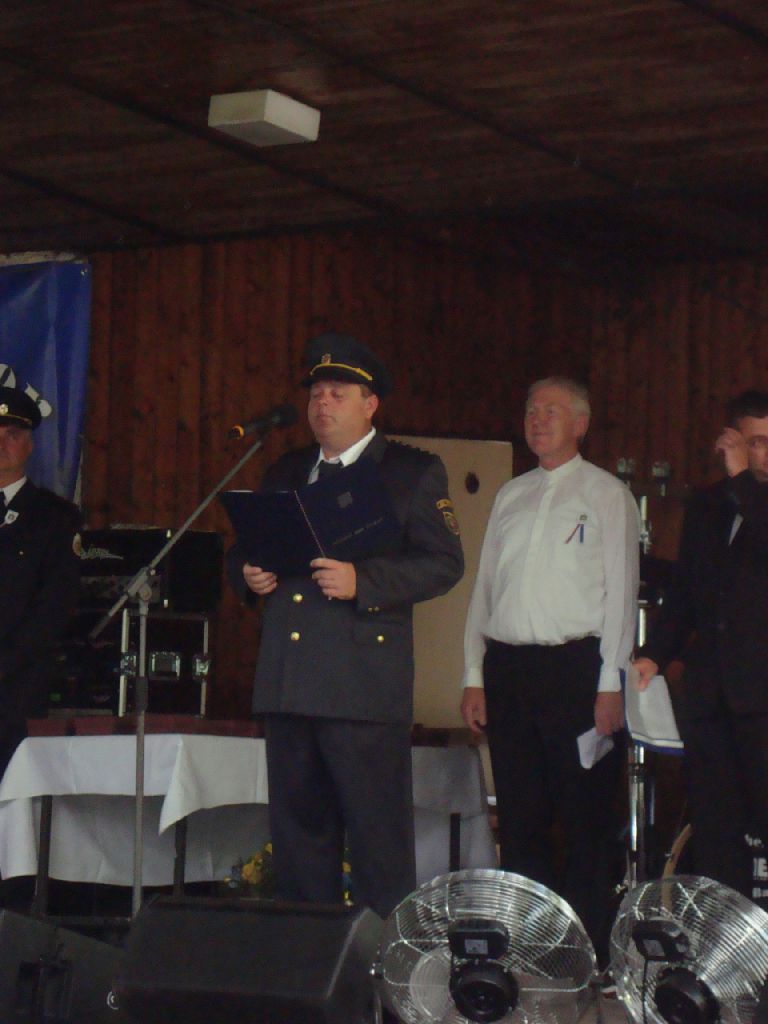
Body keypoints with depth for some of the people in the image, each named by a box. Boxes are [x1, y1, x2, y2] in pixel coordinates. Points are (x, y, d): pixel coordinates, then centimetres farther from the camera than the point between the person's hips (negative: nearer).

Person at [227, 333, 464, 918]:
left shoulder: (414, 473, 2)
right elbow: (246, 549, 26)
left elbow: (444, 563, -6)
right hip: (288, 685, 6)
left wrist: (362, 581, -18)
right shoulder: (287, 473, 20)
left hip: (365, 687, -6)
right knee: (298, 830, 10)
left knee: (379, 837, -5)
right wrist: (248, 572, 2)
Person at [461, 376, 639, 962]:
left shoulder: (605, 495, 3)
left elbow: (620, 592, -2)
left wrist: (611, 684, -10)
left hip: (575, 666, -5)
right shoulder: (512, 496, 18)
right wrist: (474, 677, 10)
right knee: (519, 817, 6)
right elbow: (484, 588, 18)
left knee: (586, 819, -4)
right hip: (508, 666, 5)